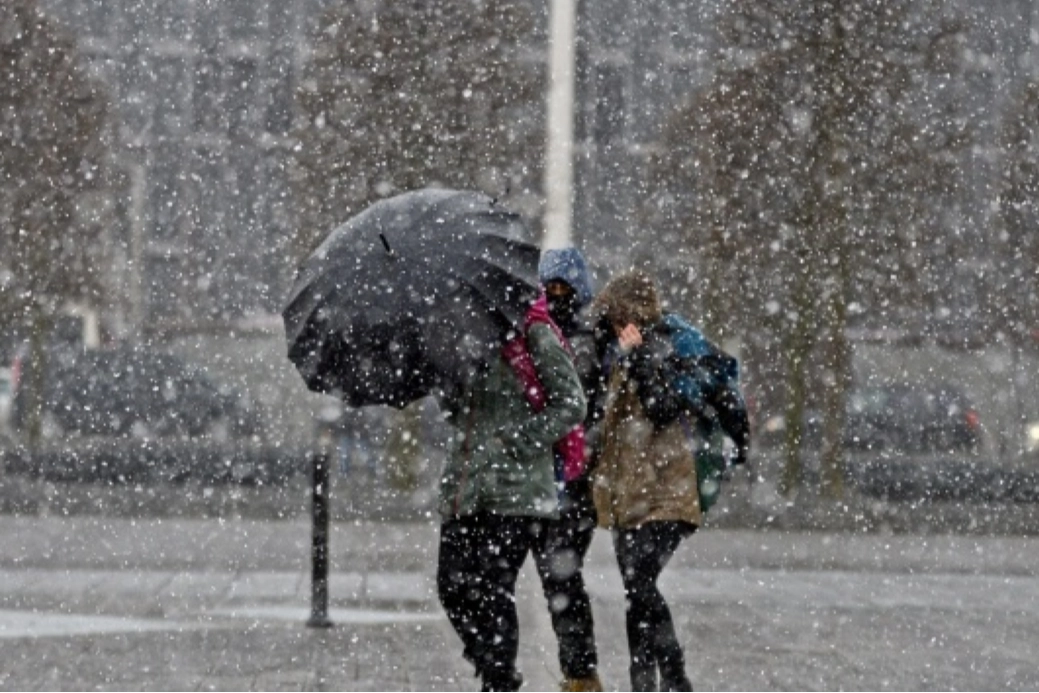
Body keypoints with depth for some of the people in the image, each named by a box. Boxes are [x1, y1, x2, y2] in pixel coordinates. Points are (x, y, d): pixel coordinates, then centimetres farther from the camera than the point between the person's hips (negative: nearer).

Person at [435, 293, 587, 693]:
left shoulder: (535, 337, -4)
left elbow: (571, 405, -8)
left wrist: (517, 441, -14)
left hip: (514, 493, -6)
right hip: (464, 492, 7)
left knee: (492, 591, -9)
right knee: (453, 585, 2)